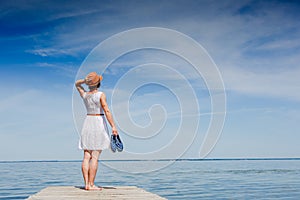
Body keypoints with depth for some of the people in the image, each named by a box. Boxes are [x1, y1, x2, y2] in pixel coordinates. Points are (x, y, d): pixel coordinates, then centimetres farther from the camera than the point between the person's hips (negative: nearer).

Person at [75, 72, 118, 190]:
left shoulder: (84, 95, 5)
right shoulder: (101, 95, -10)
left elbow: (77, 84, 24)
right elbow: (106, 111, -18)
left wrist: (85, 80, 6)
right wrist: (113, 126, -18)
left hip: (87, 123, 5)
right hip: (99, 124, -5)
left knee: (86, 156, 5)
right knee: (95, 157, -6)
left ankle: (86, 184, 4)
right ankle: (91, 185, -6)